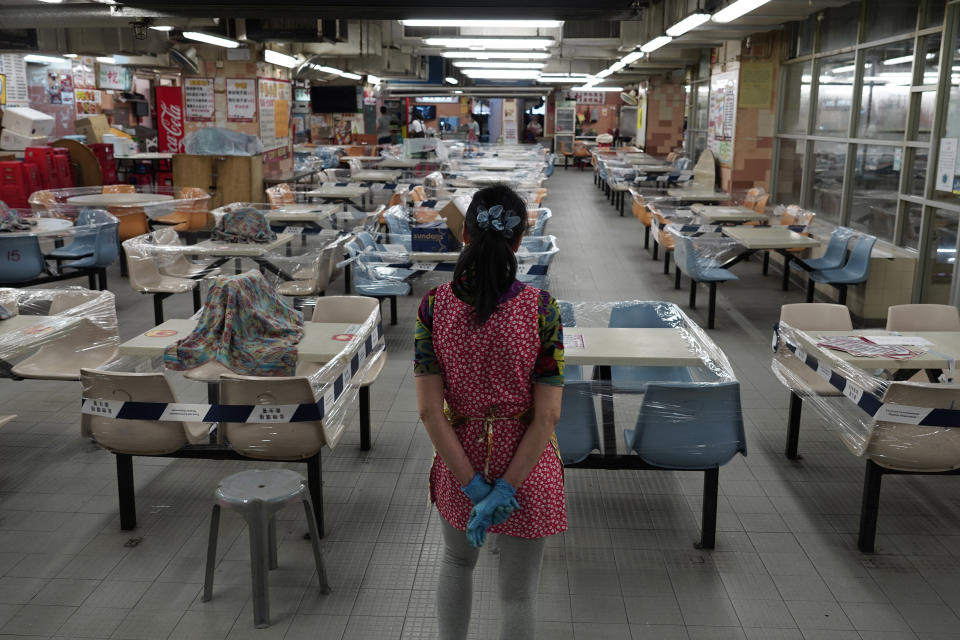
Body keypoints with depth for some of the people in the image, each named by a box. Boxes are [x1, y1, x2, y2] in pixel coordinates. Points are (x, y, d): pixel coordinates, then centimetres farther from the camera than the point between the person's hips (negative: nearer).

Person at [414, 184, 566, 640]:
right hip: (525, 464, -1)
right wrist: (505, 489, -14)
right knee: (518, 592, 17)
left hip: (460, 457, 2)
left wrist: (475, 487, -10)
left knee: (457, 561, 31)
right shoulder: (540, 308, -16)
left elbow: (429, 409, -13)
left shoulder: (434, 305, -12)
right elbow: (547, 414, -18)